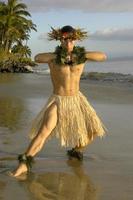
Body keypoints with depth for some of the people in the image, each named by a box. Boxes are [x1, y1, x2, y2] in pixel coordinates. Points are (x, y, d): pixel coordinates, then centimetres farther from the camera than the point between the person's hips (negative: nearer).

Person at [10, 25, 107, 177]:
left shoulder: (81, 55, -3)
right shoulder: (53, 57, -10)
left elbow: (103, 57, -16)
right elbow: (37, 58, -31)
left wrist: (84, 55, -30)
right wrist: (57, 55, -42)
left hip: (76, 100, 3)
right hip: (58, 101, -3)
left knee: (93, 131, 2)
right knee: (43, 132, -18)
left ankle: (76, 151, 28)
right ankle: (24, 164, -14)